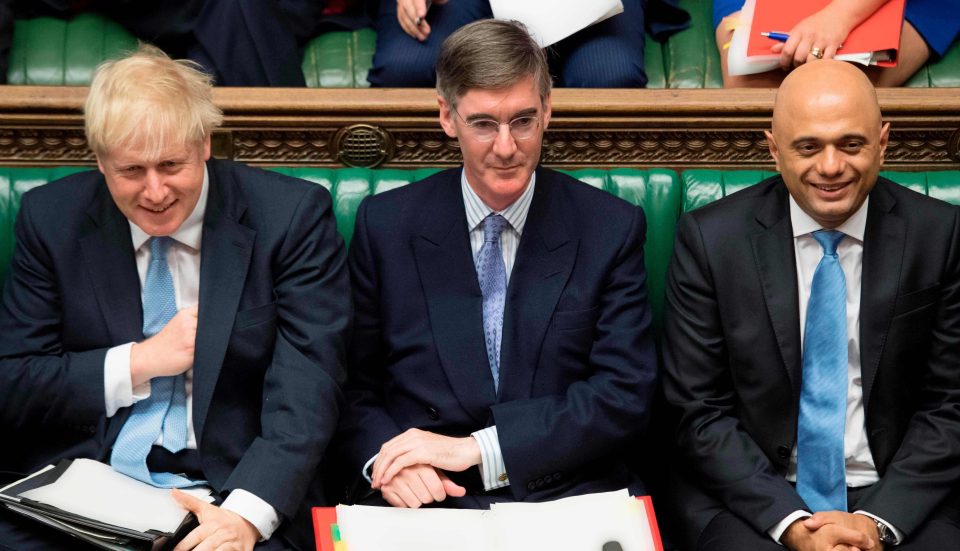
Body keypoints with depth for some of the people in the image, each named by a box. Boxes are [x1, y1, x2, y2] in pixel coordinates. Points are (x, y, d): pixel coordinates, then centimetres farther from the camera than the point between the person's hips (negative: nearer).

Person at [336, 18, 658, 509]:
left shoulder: (613, 229, 6)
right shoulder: (385, 224, 9)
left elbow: (624, 395, -1)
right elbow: (353, 387, 11)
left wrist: (476, 448, -11)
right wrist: (387, 460, -11)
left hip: (569, 503, 0)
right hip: (425, 504, 0)